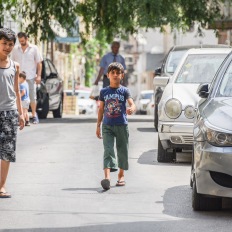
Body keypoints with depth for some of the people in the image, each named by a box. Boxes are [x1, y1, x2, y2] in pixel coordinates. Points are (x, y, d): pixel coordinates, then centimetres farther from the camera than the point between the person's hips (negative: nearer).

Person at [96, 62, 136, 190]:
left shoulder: (124, 91, 0)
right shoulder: (104, 91, 6)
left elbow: (132, 104, -13)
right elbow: (101, 109, 12)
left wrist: (131, 109, -38)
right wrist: (98, 126, 10)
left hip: (121, 125, -1)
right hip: (107, 126, 1)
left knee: (122, 150, 9)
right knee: (108, 150, -11)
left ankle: (121, 175, 26)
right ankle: (107, 177, -24)